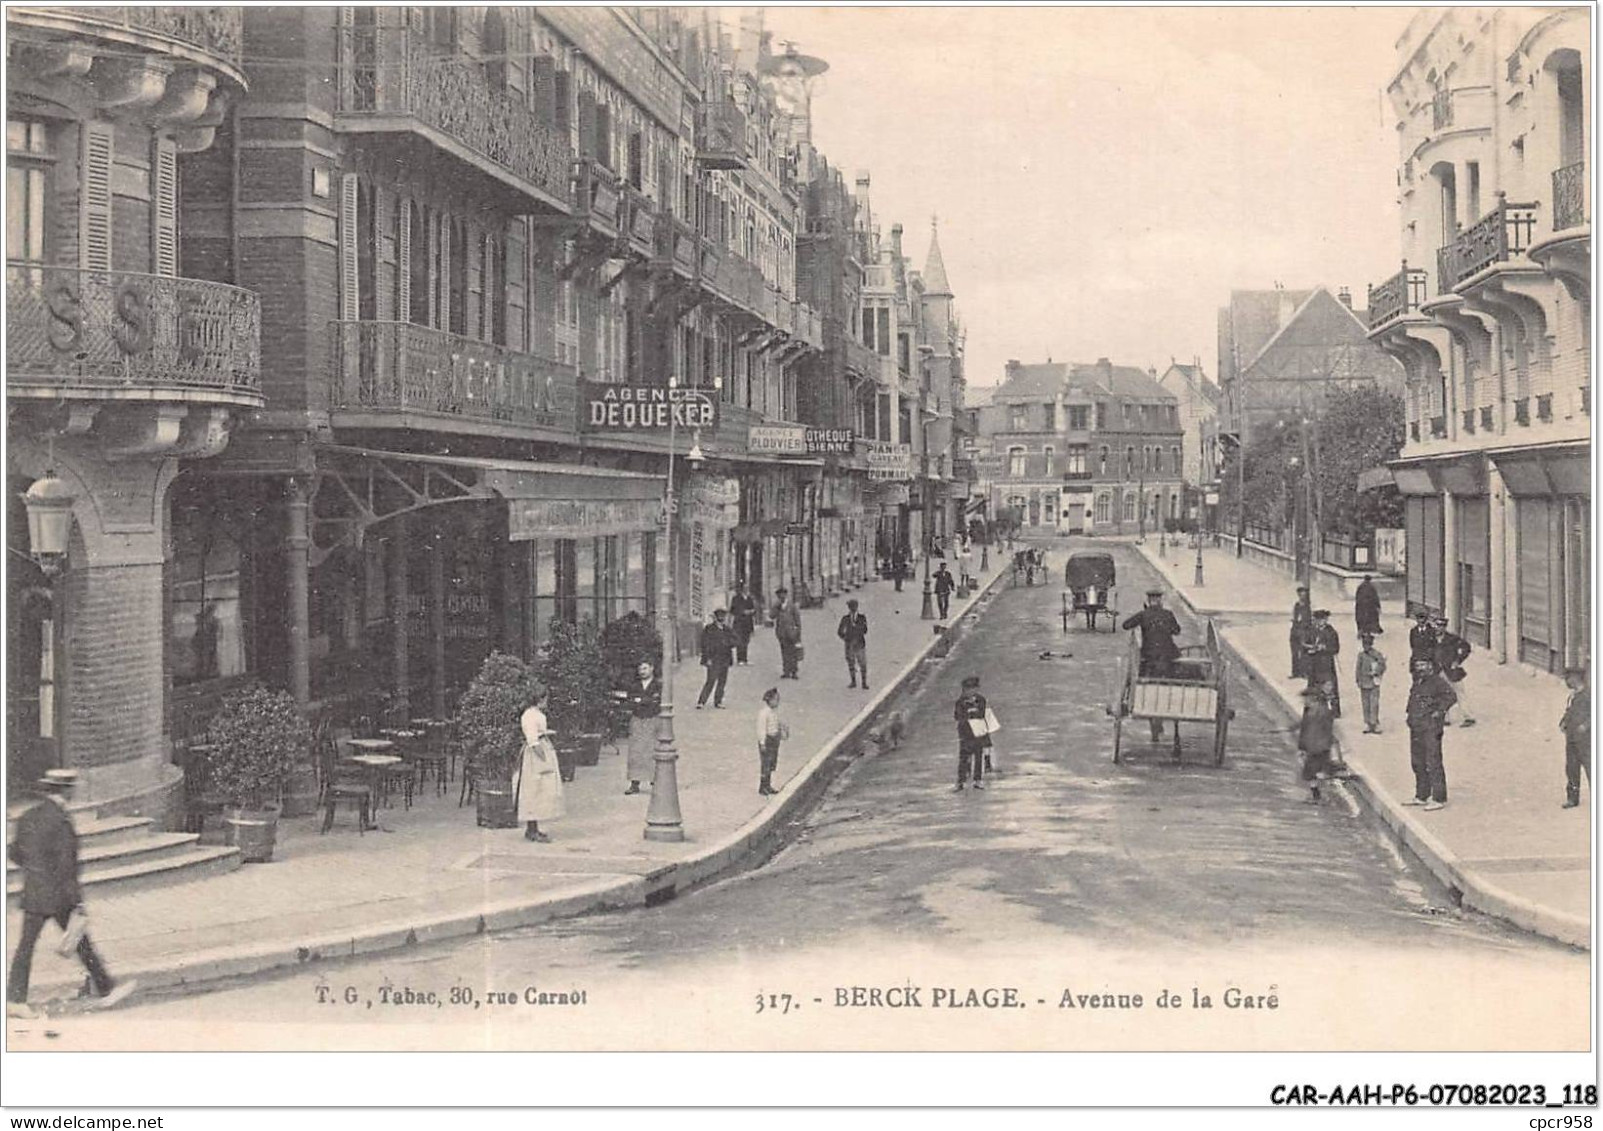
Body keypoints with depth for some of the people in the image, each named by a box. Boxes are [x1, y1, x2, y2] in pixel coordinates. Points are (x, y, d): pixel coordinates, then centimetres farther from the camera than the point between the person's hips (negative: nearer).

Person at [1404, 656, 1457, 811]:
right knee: (1418, 763, 15)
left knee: (1433, 763, -8)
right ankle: (1421, 796, 26)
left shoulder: (1437, 682, -11)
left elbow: (1451, 696, -19)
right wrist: (1410, 713, 17)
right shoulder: (1417, 683, 15)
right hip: (1416, 728, 9)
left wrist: (1440, 711, -17)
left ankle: (1439, 798, -3)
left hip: (1430, 728, -9)